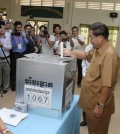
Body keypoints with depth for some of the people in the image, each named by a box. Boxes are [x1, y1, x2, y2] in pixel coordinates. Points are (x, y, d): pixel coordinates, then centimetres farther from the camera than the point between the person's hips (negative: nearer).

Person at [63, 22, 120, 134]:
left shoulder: (109, 54, -27)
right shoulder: (97, 50, 3)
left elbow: (107, 84, -29)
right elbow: (86, 55, 25)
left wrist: (100, 105, -24)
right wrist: (70, 53, 15)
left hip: (98, 103, -9)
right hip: (91, 100, 9)